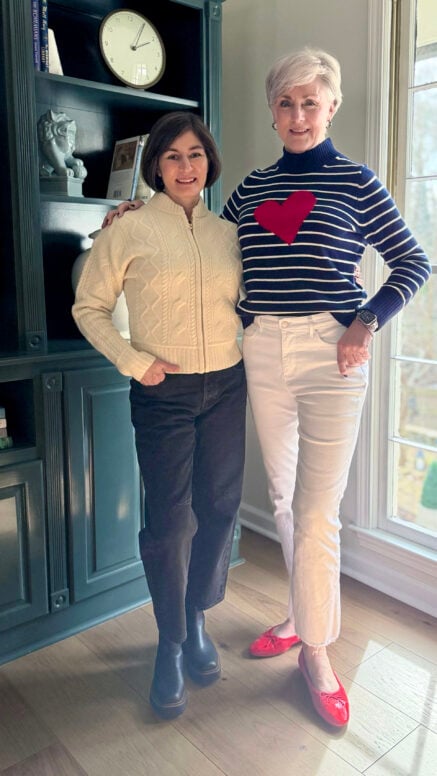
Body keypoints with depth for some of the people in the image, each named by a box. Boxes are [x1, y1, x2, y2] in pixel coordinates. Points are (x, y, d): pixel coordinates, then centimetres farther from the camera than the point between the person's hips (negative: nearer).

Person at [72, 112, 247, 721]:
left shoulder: (229, 232, 8)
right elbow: (89, 308, 0)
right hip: (163, 392, -4)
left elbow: (249, 300, 20)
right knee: (169, 520, 0)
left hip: (226, 387, 4)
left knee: (220, 508, 9)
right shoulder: (129, 231, -4)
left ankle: (197, 617, 32)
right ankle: (171, 643, 21)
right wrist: (134, 361, -10)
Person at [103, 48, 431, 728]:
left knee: (317, 509, -3)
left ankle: (316, 651, 14)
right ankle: (304, 613, 34)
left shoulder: (355, 181, 2)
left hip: (331, 353, -4)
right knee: (283, 495, 13)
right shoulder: (253, 186, 13)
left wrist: (367, 321, -10)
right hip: (262, 353, 5)